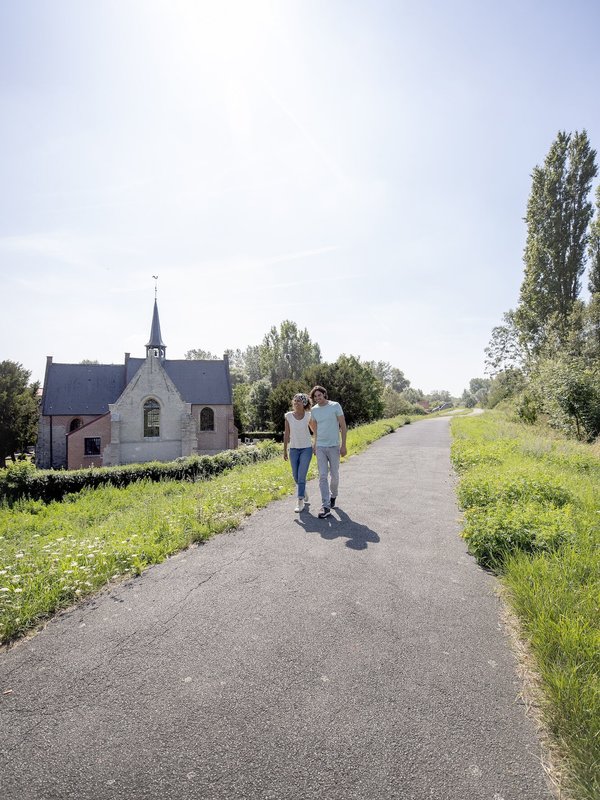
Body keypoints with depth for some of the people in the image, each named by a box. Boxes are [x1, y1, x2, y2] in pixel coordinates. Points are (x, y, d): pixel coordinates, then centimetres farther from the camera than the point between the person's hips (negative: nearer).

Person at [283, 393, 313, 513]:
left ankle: (300, 502, 2)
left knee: (301, 476, -8)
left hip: (306, 449, -2)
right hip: (293, 449, 3)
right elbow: (286, 434, 3)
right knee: (296, 476, 10)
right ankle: (303, 491, 40)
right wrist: (284, 450, 5)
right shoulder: (288, 416, -3)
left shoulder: (308, 416, -8)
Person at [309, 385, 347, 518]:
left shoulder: (335, 406, -6)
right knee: (323, 476, -4)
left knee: (334, 475, 9)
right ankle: (326, 507, -4)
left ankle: (333, 495, 38)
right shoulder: (314, 410, 5)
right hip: (320, 447, 2)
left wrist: (343, 445, -8)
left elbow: (343, 425, -4)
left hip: (334, 446, -2)